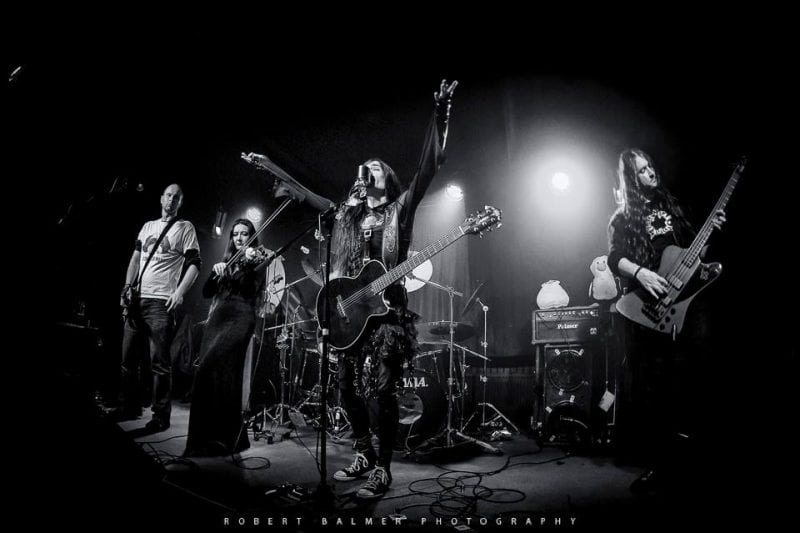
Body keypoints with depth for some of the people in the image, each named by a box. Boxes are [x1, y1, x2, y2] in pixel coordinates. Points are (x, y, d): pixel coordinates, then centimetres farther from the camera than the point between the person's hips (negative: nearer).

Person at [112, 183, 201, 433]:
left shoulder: (185, 228, 3)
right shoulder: (148, 226, 20)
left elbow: (194, 264, -4)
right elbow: (136, 257, 17)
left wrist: (179, 292, -16)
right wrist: (127, 287, 4)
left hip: (161, 302, -6)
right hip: (137, 299, 6)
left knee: (159, 361, -7)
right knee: (128, 356, 10)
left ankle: (161, 415, 0)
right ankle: (129, 406, 24)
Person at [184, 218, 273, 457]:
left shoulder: (258, 257, 8)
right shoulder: (227, 261, 23)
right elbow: (207, 292, 15)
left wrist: (250, 262, -28)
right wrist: (216, 271, -2)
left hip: (240, 318, -6)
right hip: (217, 318, 6)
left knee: (209, 368, -21)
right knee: (215, 373, -2)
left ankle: (220, 438, -14)